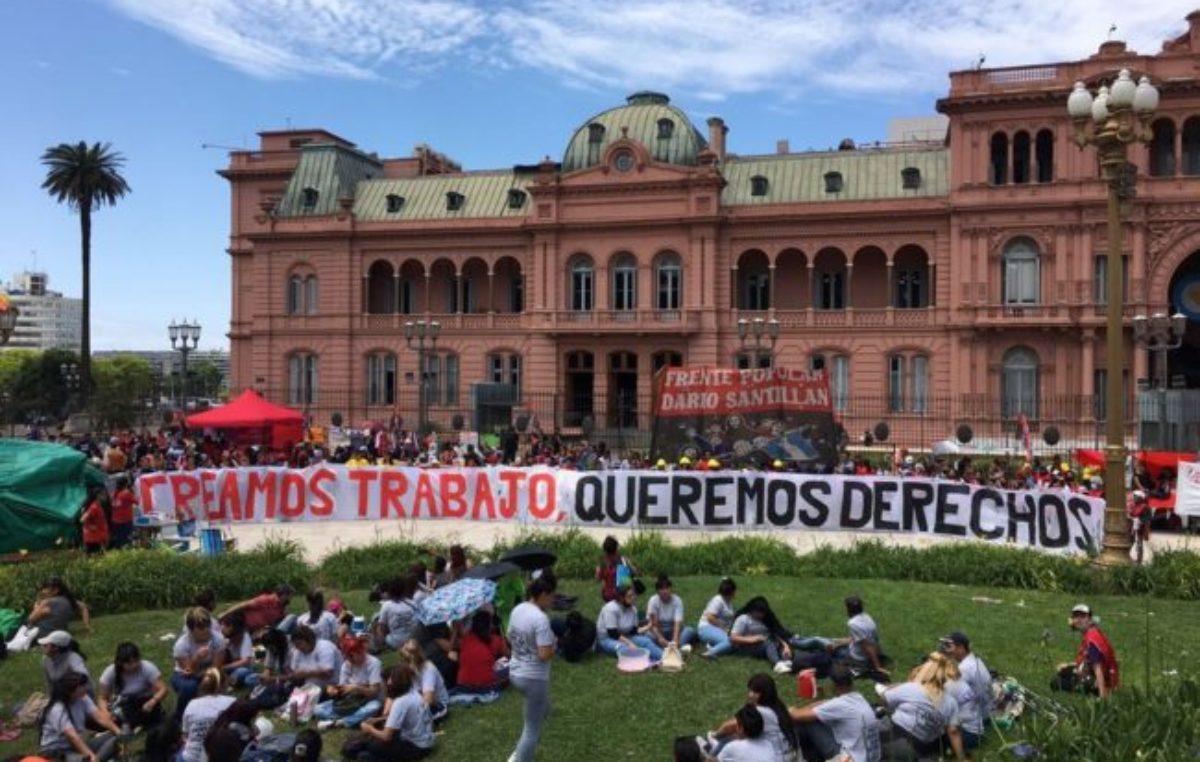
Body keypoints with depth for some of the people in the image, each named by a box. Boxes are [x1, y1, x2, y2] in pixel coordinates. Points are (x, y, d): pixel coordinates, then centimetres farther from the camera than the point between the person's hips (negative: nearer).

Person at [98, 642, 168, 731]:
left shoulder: (147, 668, -19)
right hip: (121, 707, 2)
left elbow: (163, 689, -21)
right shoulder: (110, 672, -13)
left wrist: (153, 701, -41)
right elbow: (103, 698, -7)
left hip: (144, 705, -2)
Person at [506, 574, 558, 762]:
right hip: (534, 678, -9)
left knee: (543, 711, 30)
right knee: (532, 729, 6)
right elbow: (545, 654, -27)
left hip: (515, 673, 9)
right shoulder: (541, 618, -26)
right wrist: (554, 647, -8)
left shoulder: (517, 610, 1)